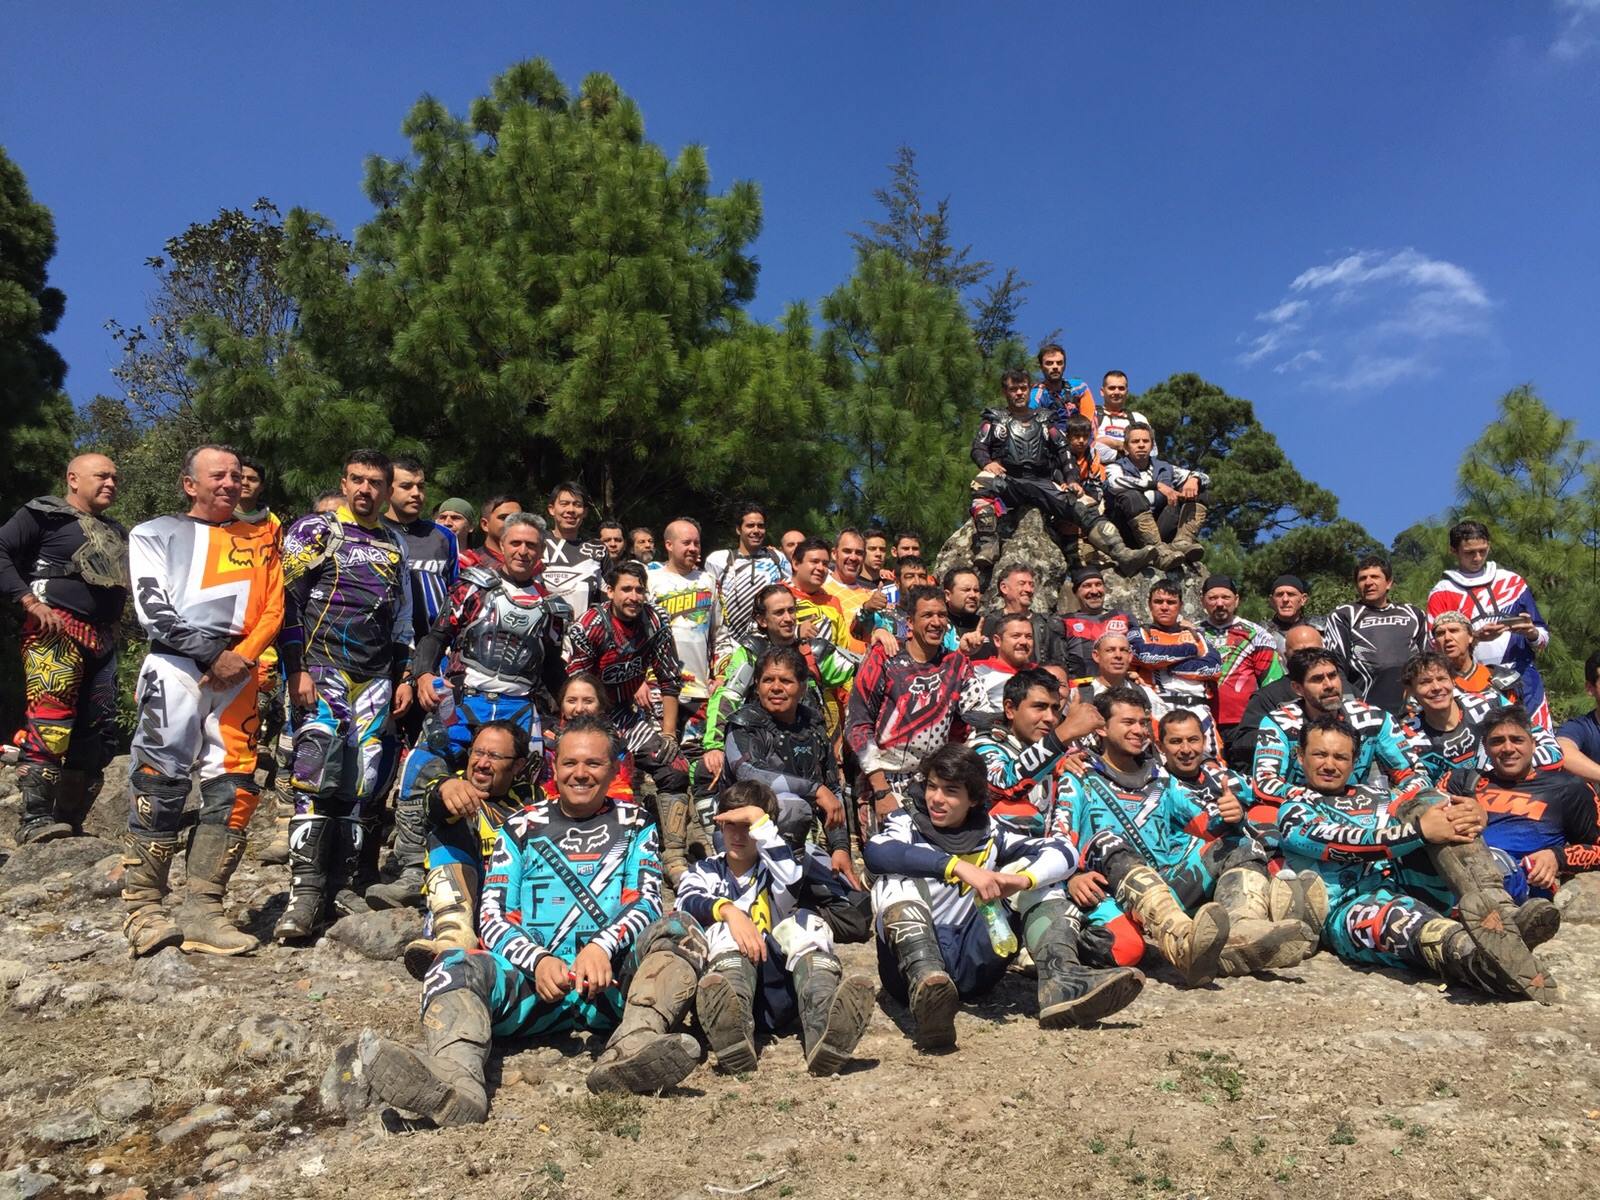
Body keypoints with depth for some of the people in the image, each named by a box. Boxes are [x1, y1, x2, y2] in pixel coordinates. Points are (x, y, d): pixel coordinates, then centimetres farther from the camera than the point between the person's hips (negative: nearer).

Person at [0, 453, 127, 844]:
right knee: (49, 724, -18)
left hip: (101, 642, 7)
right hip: (56, 631, -7)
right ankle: (35, 822, -19)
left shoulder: (117, 533, 25)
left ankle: (69, 825, 11)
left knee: (98, 736, 4)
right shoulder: (45, 514, 4)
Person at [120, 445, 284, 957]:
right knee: (161, 781, -10)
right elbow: (154, 611, -1)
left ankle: (201, 912, 1)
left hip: (239, 671, 4)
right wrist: (213, 655, -11)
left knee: (235, 787, -3)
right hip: (176, 665, -3)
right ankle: (144, 910, -4)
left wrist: (243, 657, -7)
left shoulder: (260, 538, 20)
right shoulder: (156, 533, 12)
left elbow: (273, 609, 10)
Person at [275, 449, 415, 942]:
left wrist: (403, 676, 14)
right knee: (320, 763, -19)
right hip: (322, 666, -5)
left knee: (361, 781, 3)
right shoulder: (314, 530, 2)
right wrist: (297, 670, -13)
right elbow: (287, 601, -5)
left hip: (376, 678, 5)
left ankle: (343, 883, 11)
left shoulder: (394, 544, 17)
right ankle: (306, 891, -18)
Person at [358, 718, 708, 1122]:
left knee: (679, 929, -27)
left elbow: (647, 902, 4)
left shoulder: (634, 826, 17)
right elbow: (493, 914, 8)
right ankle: (455, 1081, -55)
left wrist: (603, 946, -18)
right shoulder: (522, 828, 18)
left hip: (614, 982, 0)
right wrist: (538, 960, -13)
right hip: (534, 978, 1)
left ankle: (633, 1049, -51)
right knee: (454, 965, -26)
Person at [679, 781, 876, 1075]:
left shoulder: (773, 869, 22)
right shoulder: (704, 871, 22)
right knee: (723, 929, -26)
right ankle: (733, 1031, -59)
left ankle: (824, 1027, -54)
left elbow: (791, 882, -6)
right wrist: (728, 911, -24)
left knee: (806, 924, -22)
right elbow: (688, 902, -3)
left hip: (779, 991, 1)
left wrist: (758, 819, -5)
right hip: (727, 987, 0)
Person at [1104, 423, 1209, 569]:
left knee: (1201, 494, -2)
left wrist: (1194, 479, -8)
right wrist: (1157, 484, -21)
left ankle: (1183, 542, -27)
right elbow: (1115, 482, -16)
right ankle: (1159, 550, -42)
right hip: (1133, 532, -4)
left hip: (1162, 529, 4)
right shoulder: (1117, 467, 10)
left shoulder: (1165, 468, 22)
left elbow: (1205, 478, 17)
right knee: (1131, 496, -30)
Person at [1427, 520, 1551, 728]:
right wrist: (1475, 638, -16)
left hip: (1525, 685, 2)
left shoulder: (1514, 582, 14)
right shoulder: (1441, 593, 6)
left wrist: (1532, 633, -7)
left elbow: (1544, 638, 16)